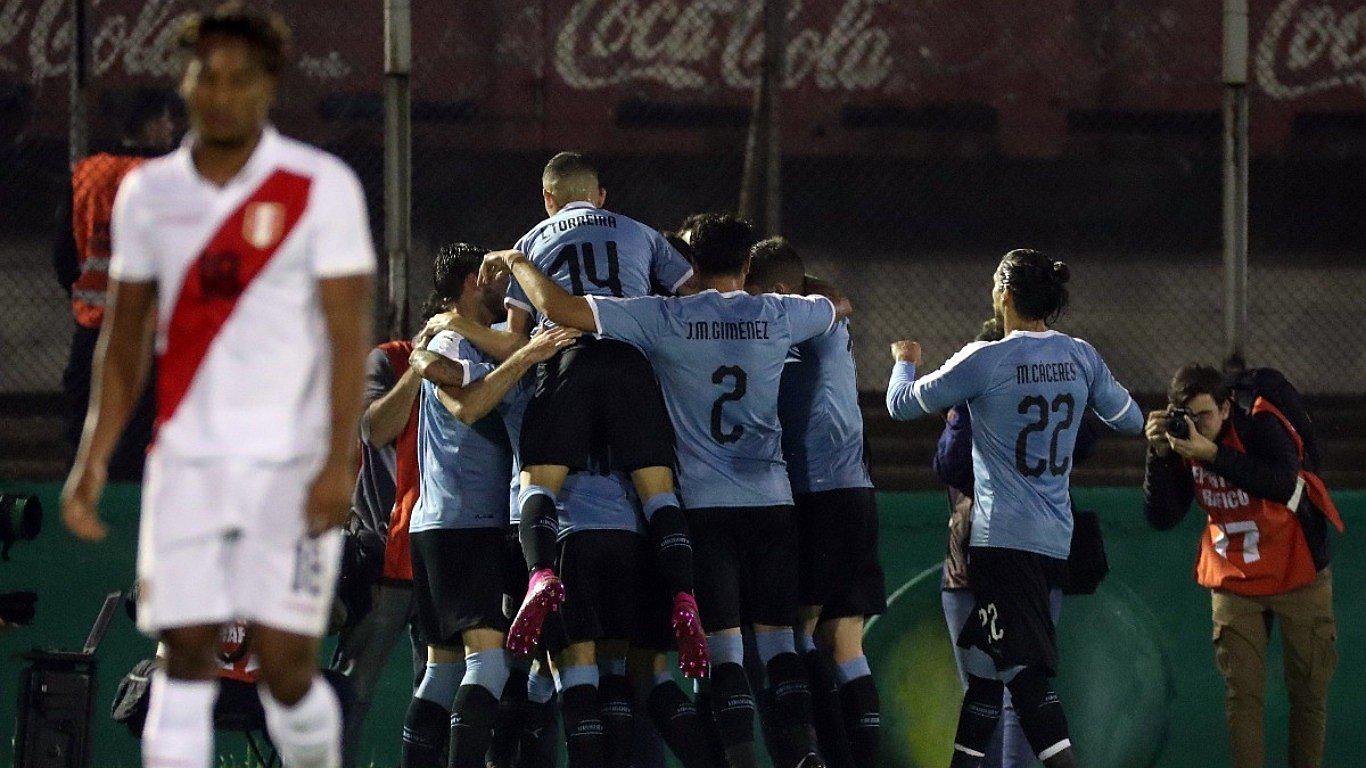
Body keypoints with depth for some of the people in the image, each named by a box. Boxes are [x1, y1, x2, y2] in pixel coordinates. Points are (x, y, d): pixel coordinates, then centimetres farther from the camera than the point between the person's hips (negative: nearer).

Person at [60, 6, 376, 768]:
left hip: (292, 462, -3)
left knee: (286, 659, -7)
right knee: (185, 655, -3)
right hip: (186, 460, 3)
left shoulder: (321, 187, -3)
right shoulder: (149, 194, 9)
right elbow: (125, 342, 16)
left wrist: (338, 461, -16)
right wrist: (94, 463, 10)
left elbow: (350, 332, -7)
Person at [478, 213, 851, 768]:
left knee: (724, 644, -3)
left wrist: (515, 261, 7)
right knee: (777, 637, 7)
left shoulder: (666, 318, -5)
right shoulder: (776, 315, 3)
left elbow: (559, 308, -10)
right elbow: (835, 306, 27)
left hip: (705, 503, -2)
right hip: (772, 500, 2)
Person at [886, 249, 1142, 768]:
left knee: (1026, 674, -12)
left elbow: (902, 405, 1)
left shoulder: (986, 360, -10)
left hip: (1004, 538, -7)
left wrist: (904, 362, 23)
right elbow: (1129, 418, 20)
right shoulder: (1081, 357, 5)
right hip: (1055, 539, 7)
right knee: (986, 664, 16)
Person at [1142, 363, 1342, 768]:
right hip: (1234, 580, 3)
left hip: (1298, 572, -3)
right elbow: (1162, 518, -9)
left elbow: (1284, 484, -36)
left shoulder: (1260, 426, -18)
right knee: (1242, 693, -8)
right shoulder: (1182, 445, -5)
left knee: (1308, 690, 2)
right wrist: (1159, 455, -22)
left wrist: (1213, 455, -40)